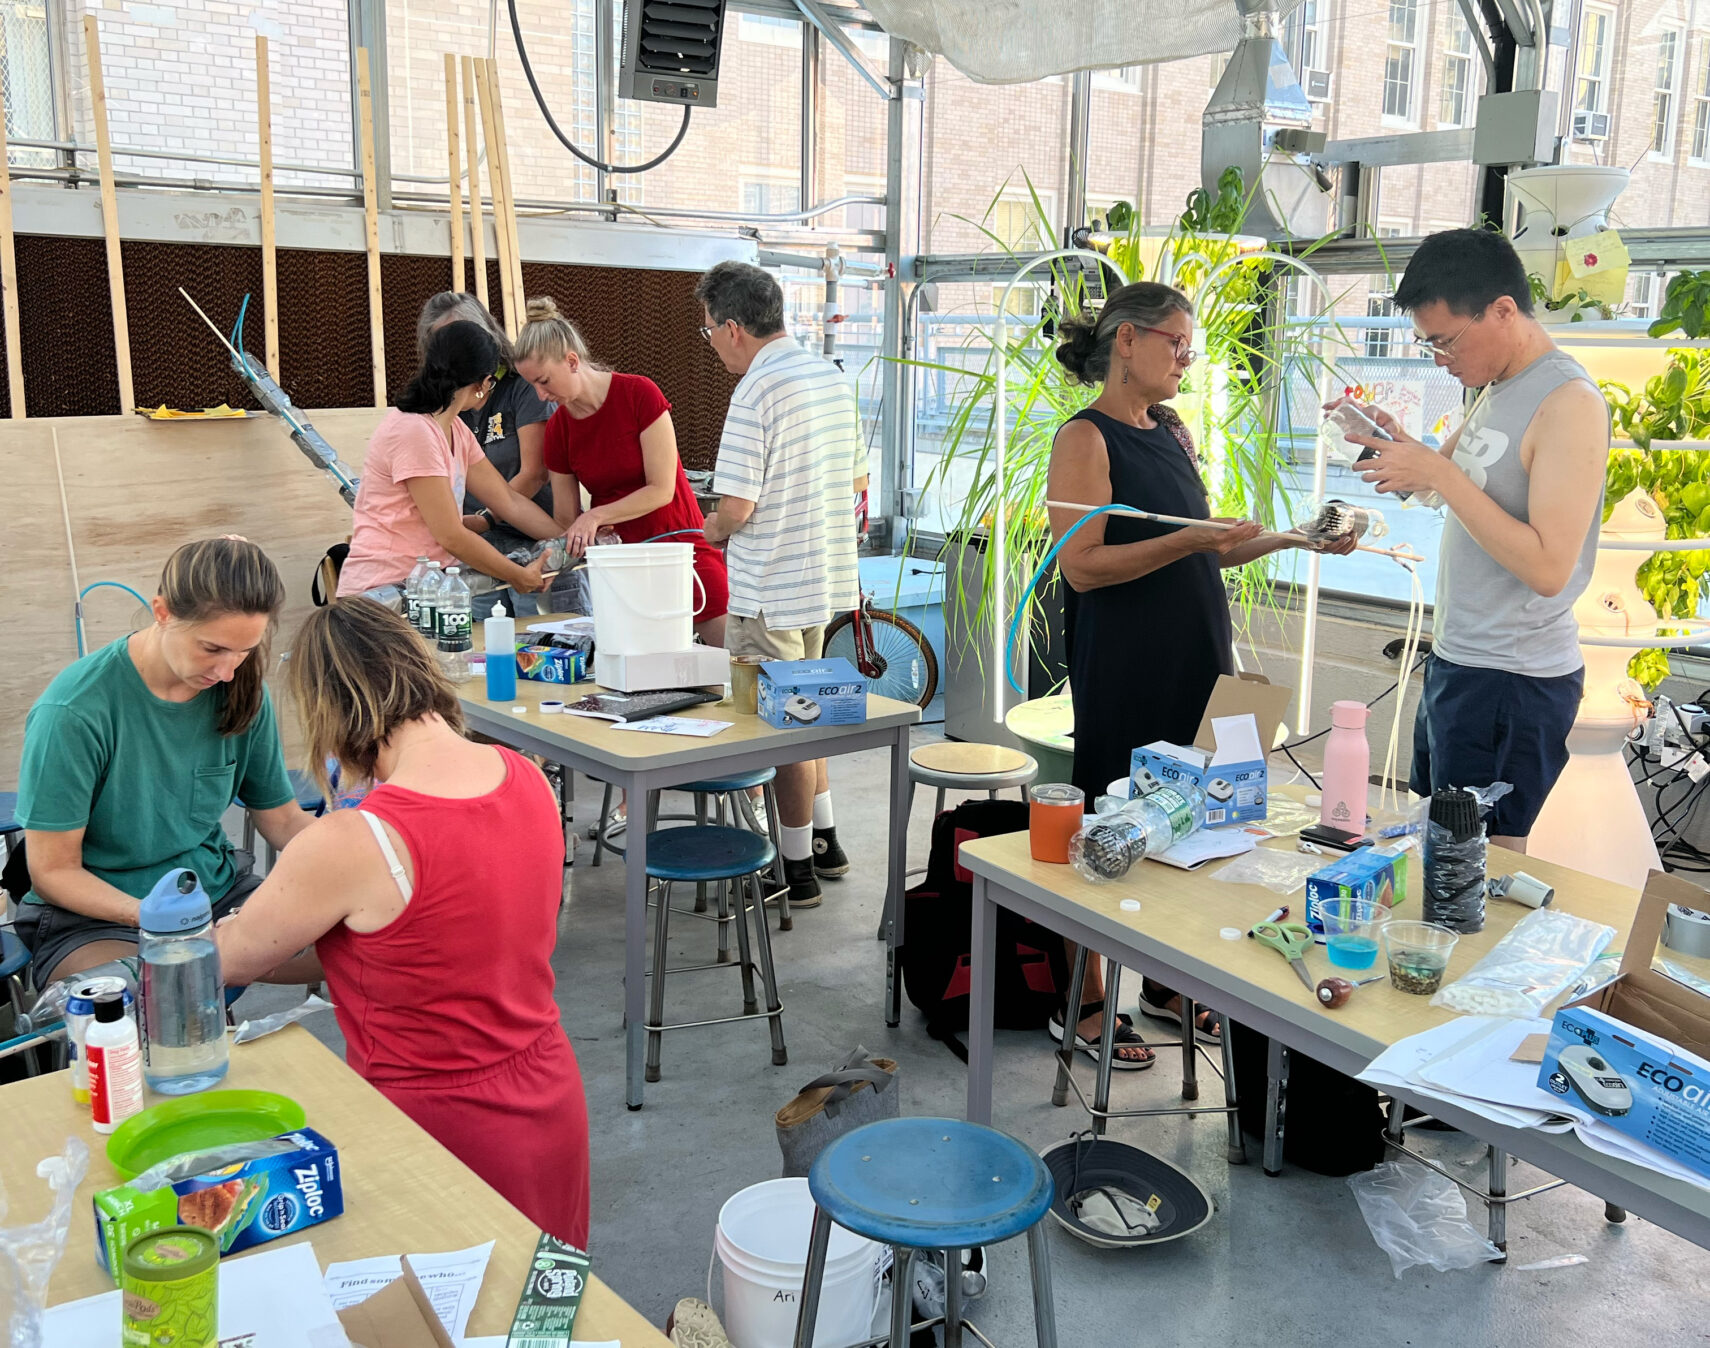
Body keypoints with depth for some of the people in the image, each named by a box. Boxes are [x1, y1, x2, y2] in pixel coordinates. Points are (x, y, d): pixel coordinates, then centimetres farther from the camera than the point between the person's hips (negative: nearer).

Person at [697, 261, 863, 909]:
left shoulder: (755, 394, -19)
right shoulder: (832, 377, 8)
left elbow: (736, 507, -21)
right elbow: (858, 478, 16)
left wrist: (714, 528, 1)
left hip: (770, 590, -9)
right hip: (828, 577, 9)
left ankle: (798, 869, 13)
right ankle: (825, 841, 31)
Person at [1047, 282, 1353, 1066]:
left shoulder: (1173, 433, 14)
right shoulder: (1086, 437, -10)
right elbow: (1082, 565, -17)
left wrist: (1291, 538, 7)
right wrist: (1190, 541, -24)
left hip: (1194, 660, 7)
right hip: (1122, 670, -7)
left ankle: (1166, 983, 28)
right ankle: (1083, 1003, 14)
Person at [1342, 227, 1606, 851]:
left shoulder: (1569, 402, -17)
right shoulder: (1497, 389, 12)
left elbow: (1548, 567, -24)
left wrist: (1438, 473, -23)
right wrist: (1399, 445, 4)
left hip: (1512, 683, -9)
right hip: (1457, 660, 9)